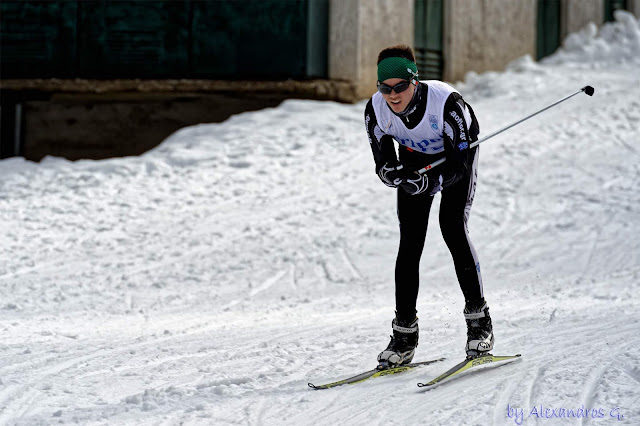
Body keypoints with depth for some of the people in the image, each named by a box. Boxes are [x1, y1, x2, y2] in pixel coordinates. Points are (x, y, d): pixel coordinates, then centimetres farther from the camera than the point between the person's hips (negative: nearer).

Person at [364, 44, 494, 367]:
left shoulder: (446, 101, -37)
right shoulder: (376, 109, -26)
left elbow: (460, 162, -33)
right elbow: (383, 163, -18)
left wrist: (429, 183, -50)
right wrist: (392, 173, -42)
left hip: (458, 154, -3)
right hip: (415, 158, 3)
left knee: (453, 228, -21)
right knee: (410, 241, -8)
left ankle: (479, 320, -9)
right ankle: (405, 334, -2)